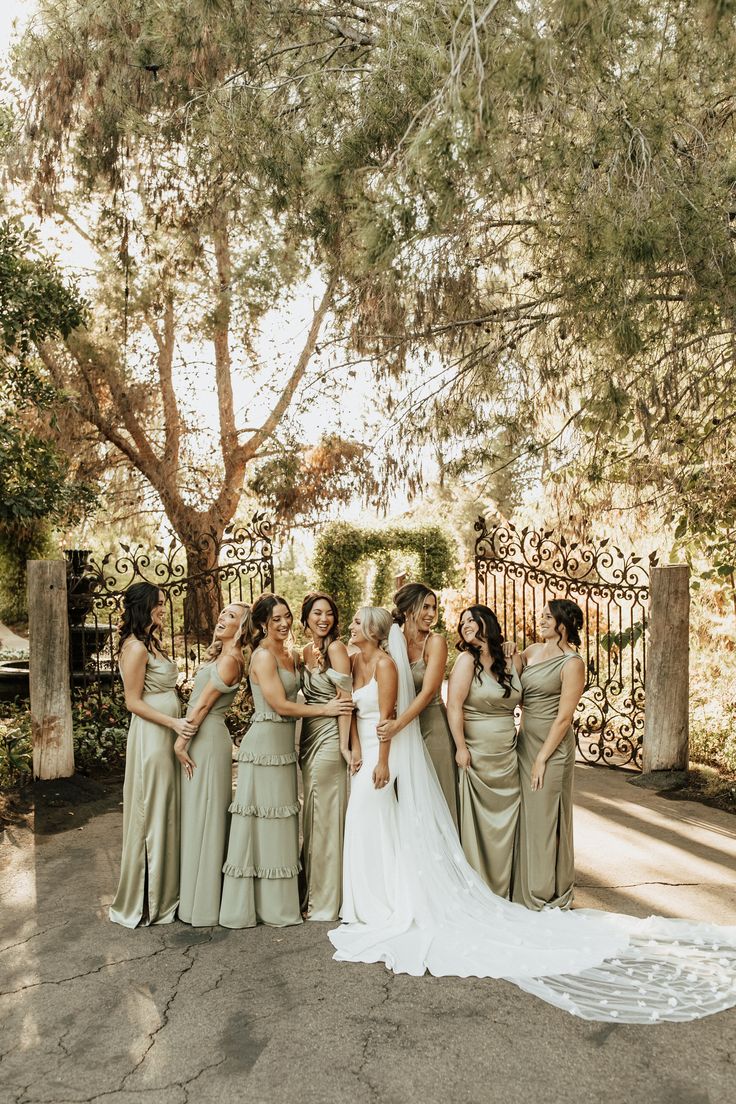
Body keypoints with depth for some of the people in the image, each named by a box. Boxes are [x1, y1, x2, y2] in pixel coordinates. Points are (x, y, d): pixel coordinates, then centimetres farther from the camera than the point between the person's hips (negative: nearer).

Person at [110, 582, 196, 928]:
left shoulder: (151, 643, 12)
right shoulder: (136, 647, -16)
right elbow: (133, 702, -17)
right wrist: (173, 722, -21)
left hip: (166, 735, 9)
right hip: (151, 737, -9)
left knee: (164, 813, 16)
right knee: (151, 814, 1)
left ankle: (163, 889, 30)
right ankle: (146, 902, 15)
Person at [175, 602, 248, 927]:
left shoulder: (229, 660, -16)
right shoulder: (221, 655, 13)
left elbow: (203, 705, -15)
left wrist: (181, 741, -12)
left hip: (207, 739, -9)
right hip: (202, 738, 9)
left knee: (202, 816, -1)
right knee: (201, 815, 15)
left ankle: (202, 902, 9)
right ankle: (198, 894, 27)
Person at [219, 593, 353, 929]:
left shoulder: (289, 655, 13)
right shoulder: (263, 655, -13)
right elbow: (280, 705, -16)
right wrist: (324, 709, -10)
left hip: (283, 744, 9)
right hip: (265, 743, -9)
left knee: (281, 822, 13)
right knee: (264, 822, 0)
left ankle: (278, 901, 24)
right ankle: (270, 905, 11)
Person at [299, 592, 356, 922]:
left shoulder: (335, 648, -9)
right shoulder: (306, 651, 12)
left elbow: (345, 698, -14)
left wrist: (344, 744, -19)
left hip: (328, 739, -8)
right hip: (309, 738, 8)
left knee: (325, 817, -1)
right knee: (311, 816, 14)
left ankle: (325, 902, 11)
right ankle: (313, 894, 26)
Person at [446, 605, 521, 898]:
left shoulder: (513, 662, 5)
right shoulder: (467, 660, -9)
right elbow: (454, 705, -14)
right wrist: (461, 748, -17)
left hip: (507, 756, 5)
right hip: (476, 754, -4)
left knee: (505, 821, 10)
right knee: (477, 821, 2)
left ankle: (503, 889, 25)